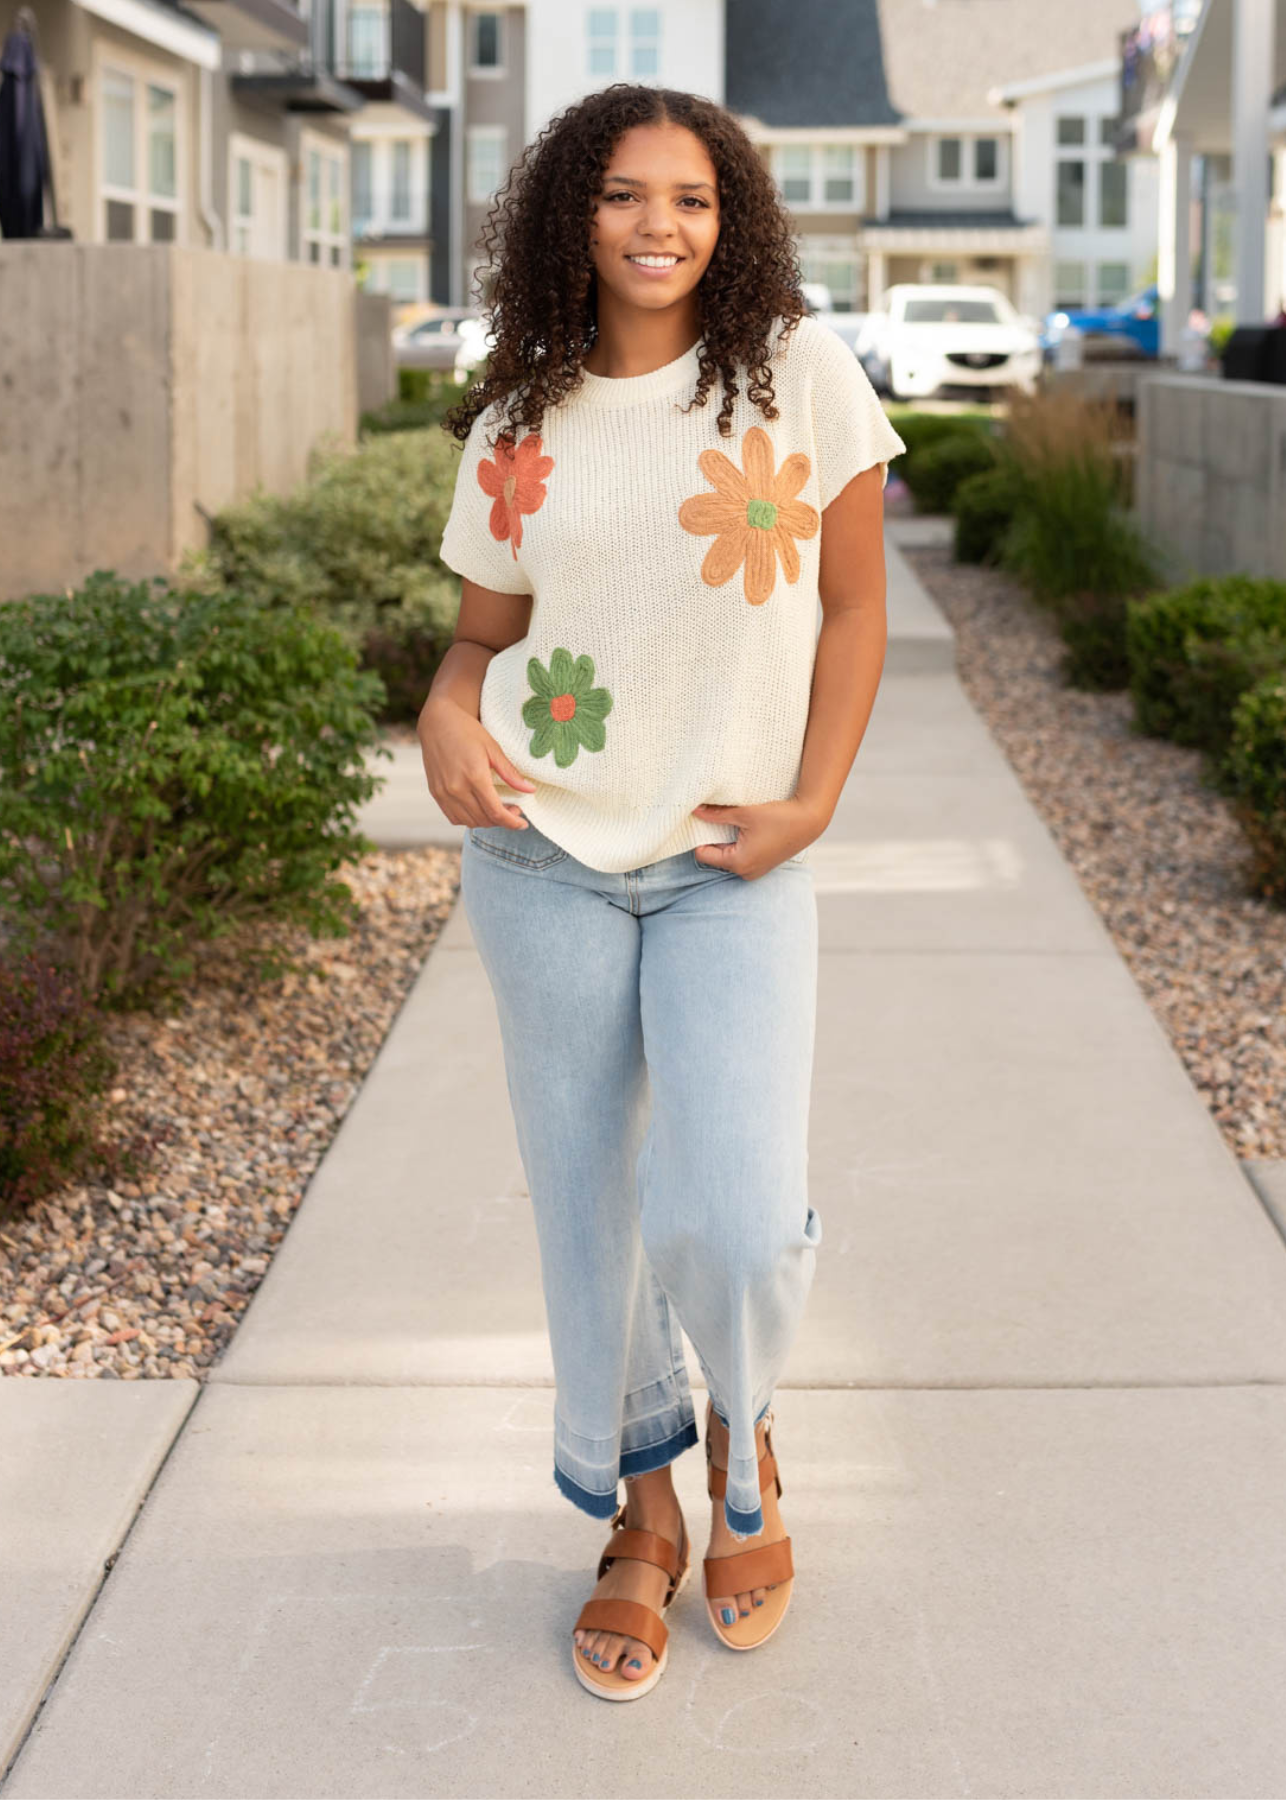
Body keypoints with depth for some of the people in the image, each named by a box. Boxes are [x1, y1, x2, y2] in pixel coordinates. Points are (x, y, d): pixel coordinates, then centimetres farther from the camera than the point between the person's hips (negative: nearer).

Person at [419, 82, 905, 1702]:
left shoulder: (799, 369, -2)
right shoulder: (518, 424, 4)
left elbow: (854, 606, 1)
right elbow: (482, 632, 10)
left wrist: (811, 799, -8)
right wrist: (446, 717, -12)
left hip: (732, 867, -2)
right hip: (545, 859, 2)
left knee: (735, 1223, -14)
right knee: (583, 1206, 9)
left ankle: (741, 1438, 21)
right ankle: (639, 1510, 31)